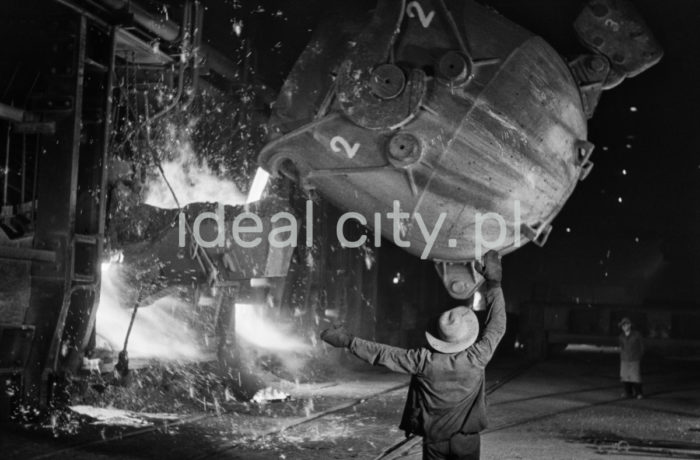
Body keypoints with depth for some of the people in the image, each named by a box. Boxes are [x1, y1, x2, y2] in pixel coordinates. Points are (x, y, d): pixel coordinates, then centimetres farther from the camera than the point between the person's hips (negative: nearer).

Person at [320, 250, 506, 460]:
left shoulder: (424, 360, -19)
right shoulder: (476, 358, -19)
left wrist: (349, 341, -1)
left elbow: (384, 354, -12)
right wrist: (494, 281, 1)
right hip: (467, 439, 0)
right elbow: (497, 326, -6)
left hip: (434, 438, 0)